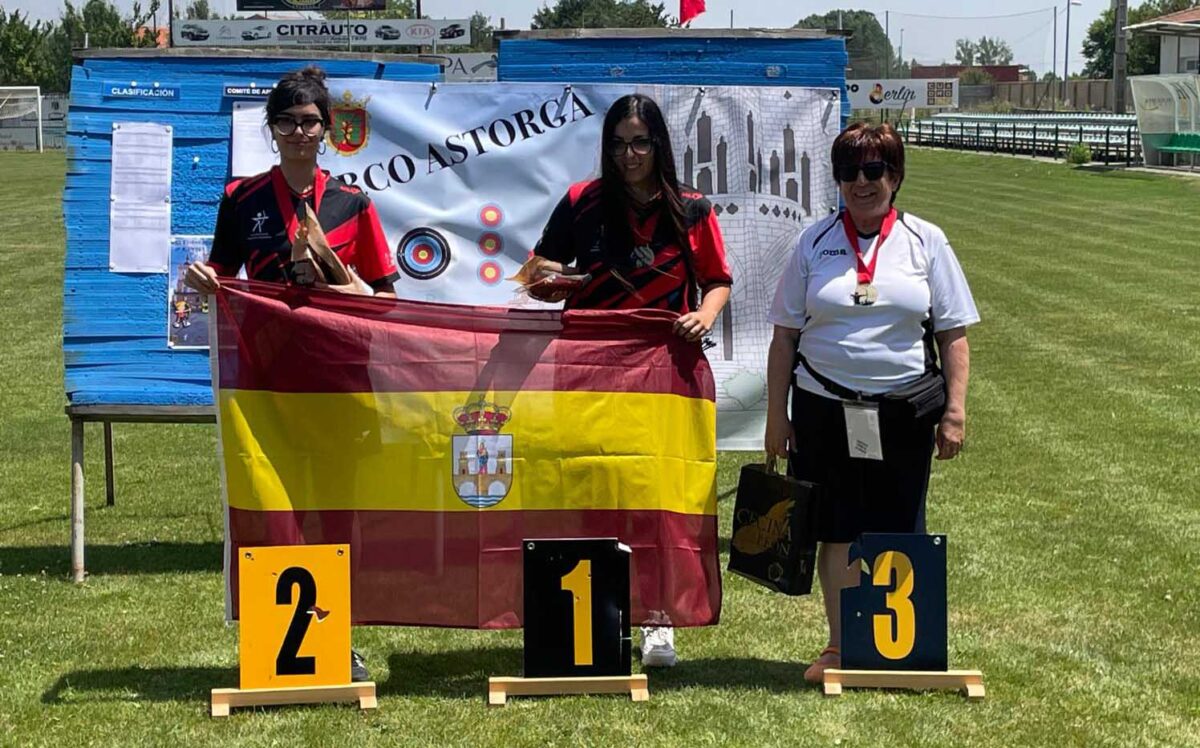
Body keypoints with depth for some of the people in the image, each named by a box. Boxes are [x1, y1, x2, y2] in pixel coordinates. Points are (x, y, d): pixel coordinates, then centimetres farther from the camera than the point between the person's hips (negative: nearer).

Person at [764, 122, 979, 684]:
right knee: (836, 531, 6)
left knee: (898, 533, 5)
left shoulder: (925, 242, 4)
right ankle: (840, 648, 18)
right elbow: (785, 336, 6)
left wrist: (955, 409, -3)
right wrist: (776, 416, 2)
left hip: (904, 411, 0)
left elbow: (953, 334, 4)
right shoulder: (815, 242, 4)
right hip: (825, 409, 1)